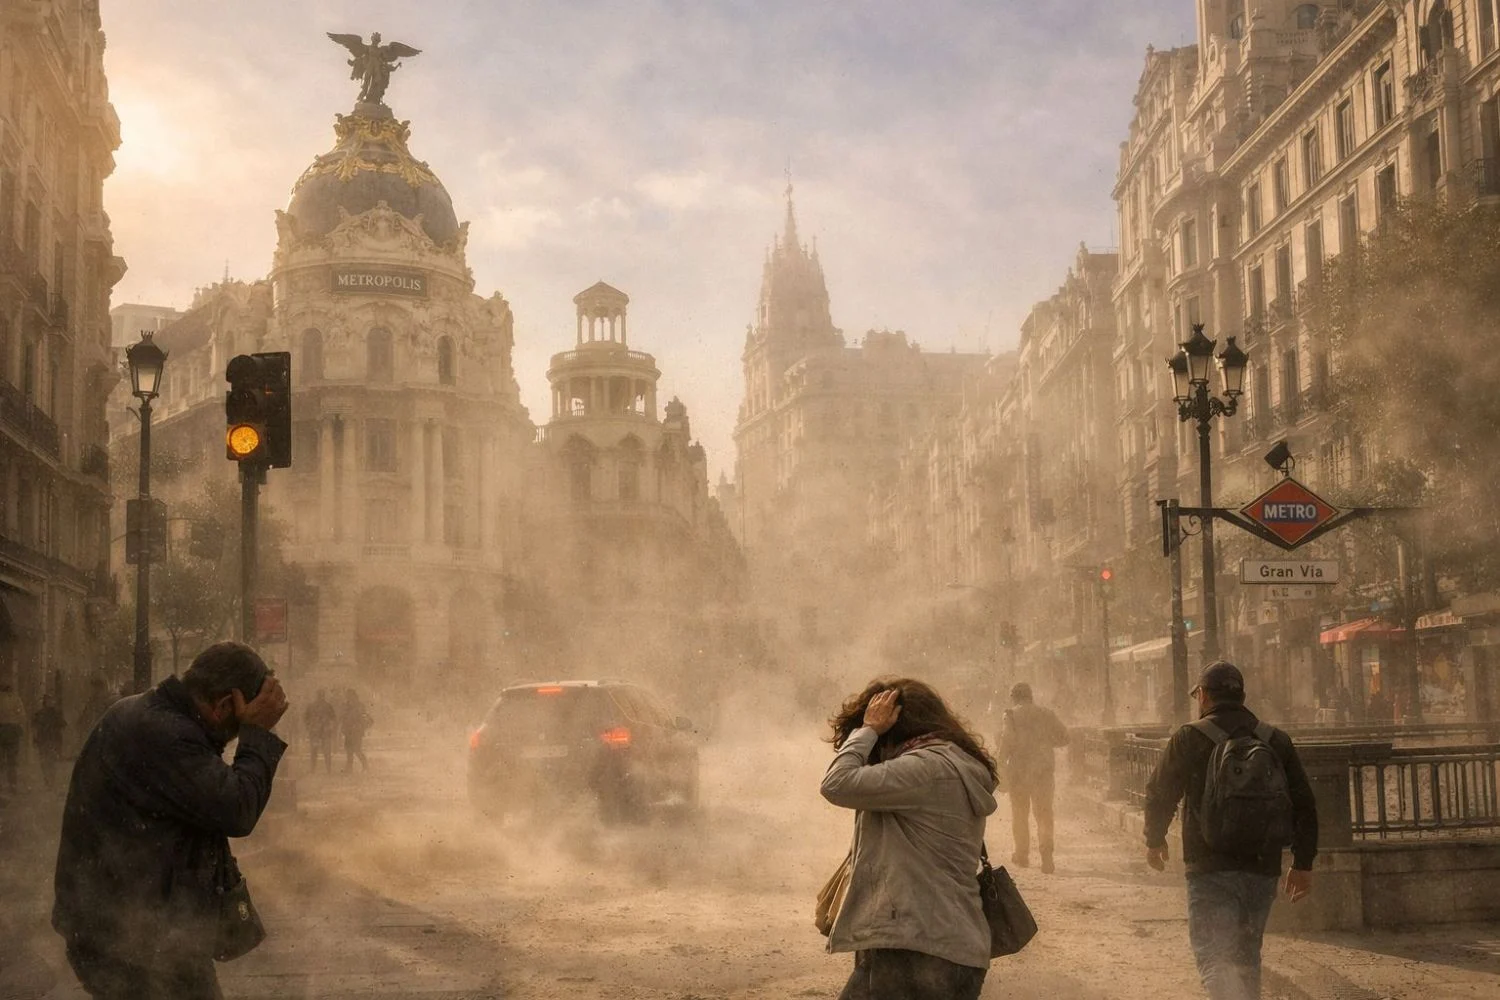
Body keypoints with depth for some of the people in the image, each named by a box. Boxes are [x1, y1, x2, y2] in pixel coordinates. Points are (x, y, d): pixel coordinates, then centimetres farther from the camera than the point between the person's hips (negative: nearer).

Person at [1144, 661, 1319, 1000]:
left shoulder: (1189, 739, -4)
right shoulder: (1276, 741, 8)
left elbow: (1159, 795, 3)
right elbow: (1304, 805, 9)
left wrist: (1154, 840, 20)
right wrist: (1303, 864, 16)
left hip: (1210, 870, -5)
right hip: (1262, 871, 5)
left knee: (1215, 958, -8)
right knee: (1246, 957, 20)